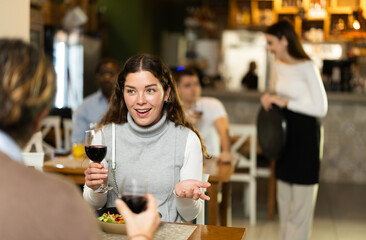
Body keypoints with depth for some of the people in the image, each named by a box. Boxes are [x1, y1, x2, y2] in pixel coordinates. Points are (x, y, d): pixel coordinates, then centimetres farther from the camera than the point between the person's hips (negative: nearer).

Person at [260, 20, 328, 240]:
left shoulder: (307, 68, -16)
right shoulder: (279, 66, 7)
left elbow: (321, 108, -20)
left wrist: (285, 103, -20)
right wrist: (270, 98, 2)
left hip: (306, 134, -8)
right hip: (285, 133, 8)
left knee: (301, 199, 1)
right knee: (284, 195, 15)